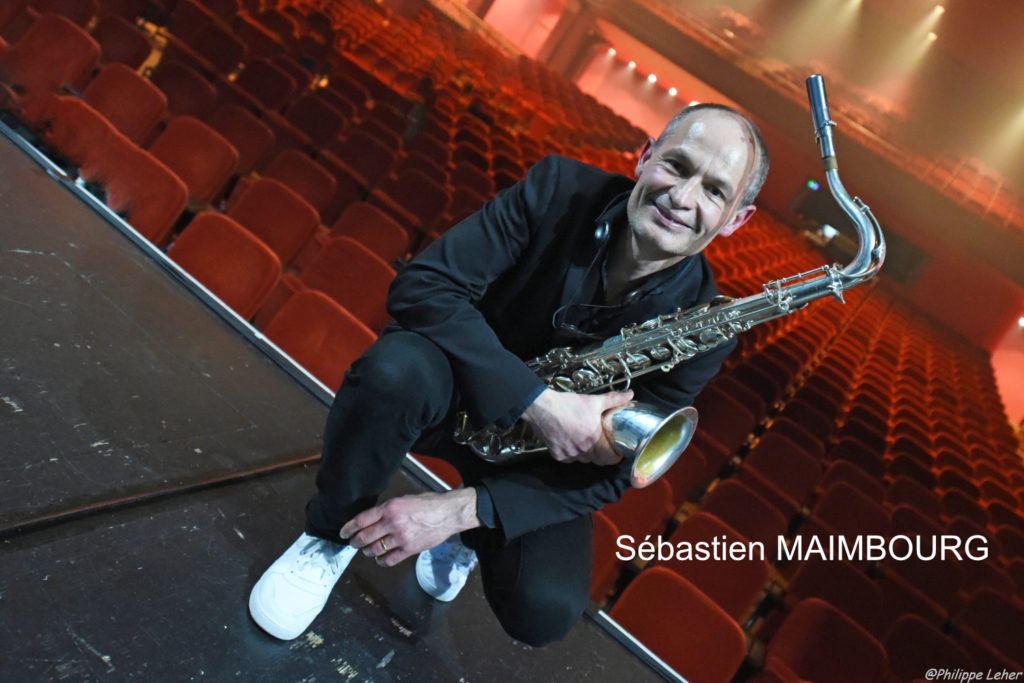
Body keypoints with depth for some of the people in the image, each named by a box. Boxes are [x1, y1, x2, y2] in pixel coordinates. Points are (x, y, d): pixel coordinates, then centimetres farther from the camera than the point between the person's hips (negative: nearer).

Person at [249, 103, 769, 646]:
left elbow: (608, 472, -17)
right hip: (455, 387, 0)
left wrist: (462, 510, -27)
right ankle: (332, 534, -6)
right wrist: (536, 400, -35)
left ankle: (467, 537, 13)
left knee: (545, 611, -24)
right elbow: (420, 285, -26)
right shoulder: (559, 189, -20)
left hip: (541, 453, 1)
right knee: (396, 368, -36)